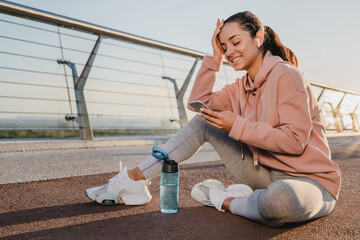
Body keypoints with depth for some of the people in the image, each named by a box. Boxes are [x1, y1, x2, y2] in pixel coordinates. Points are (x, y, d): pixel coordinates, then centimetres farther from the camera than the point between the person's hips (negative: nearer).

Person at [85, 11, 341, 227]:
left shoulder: (285, 75, -16)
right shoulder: (241, 87, 7)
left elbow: (296, 140, -22)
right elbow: (199, 102, 3)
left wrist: (237, 126, -25)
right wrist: (215, 58, -1)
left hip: (309, 180, -6)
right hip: (265, 173, 6)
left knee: (280, 198, -45)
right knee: (203, 122, -1)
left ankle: (224, 200, -12)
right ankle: (133, 179, -2)